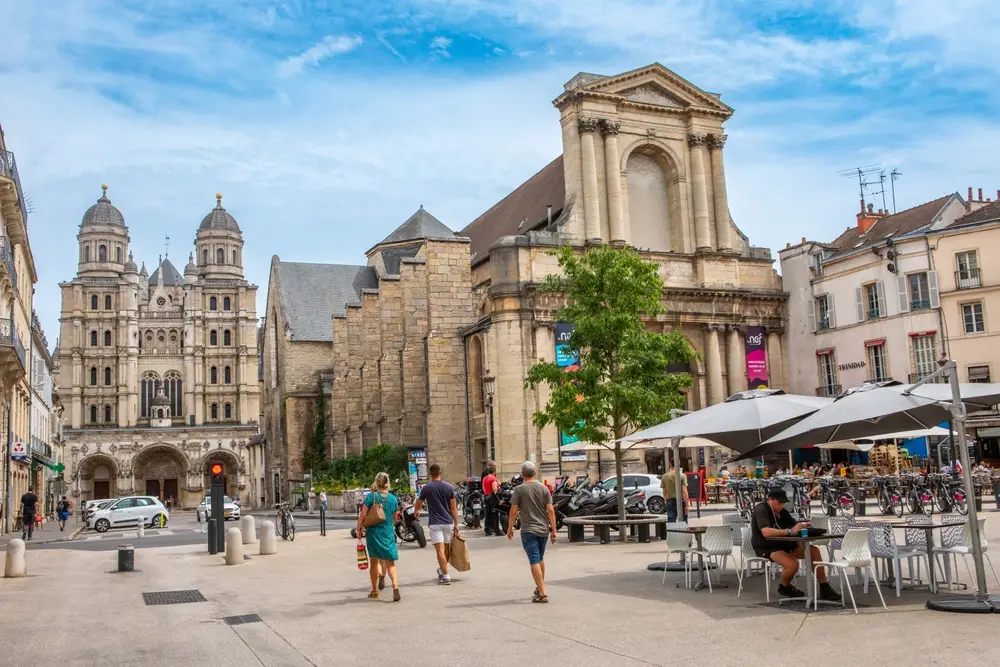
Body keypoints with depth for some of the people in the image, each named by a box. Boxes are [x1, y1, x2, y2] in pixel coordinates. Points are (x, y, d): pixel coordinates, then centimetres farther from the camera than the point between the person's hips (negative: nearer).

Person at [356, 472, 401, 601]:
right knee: (390, 562, 4)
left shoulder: (371, 496, -8)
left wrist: (359, 529, 1)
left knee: (374, 562, 12)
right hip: (388, 533, 2)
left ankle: (374, 590, 20)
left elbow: (363, 514, -10)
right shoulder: (393, 498, 3)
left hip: (373, 532, -2)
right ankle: (395, 586, -18)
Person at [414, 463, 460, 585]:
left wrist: (416, 511, 34)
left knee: (440, 550, -5)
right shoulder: (449, 487, 1)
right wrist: (456, 524, 7)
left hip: (435, 523, -3)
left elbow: (418, 504, 11)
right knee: (446, 549, 16)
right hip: (448, 522, 3)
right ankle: (442, 570, 34)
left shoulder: (426, 488, -4)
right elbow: (453, 508, 1)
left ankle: (445, 576, -9)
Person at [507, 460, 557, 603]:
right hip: (543, 529, 5)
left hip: (528, 530, -5)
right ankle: (540, 588, 32)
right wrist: (553, 530, 3)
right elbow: (550, 510, -1)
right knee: (540, 559, 20)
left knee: (534, 561, -4)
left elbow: (513, 512, -9)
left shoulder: (519, 490, -8)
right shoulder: (544, 488, 3)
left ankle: (542, 593, -9)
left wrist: (510, 528, 3)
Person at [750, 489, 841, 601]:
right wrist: (789, 531, -40)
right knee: (793, 564, -31)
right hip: (766, 548, -9)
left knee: (814, 551, -5)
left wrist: (803, 526, -16)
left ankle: (825, 590, 2)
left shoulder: (782, 511, 10)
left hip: (783, 544, 9)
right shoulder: (761, 510, -17)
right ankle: (784, 587, 1)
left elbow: (795, 526, 9)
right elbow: (766, 532, -33)